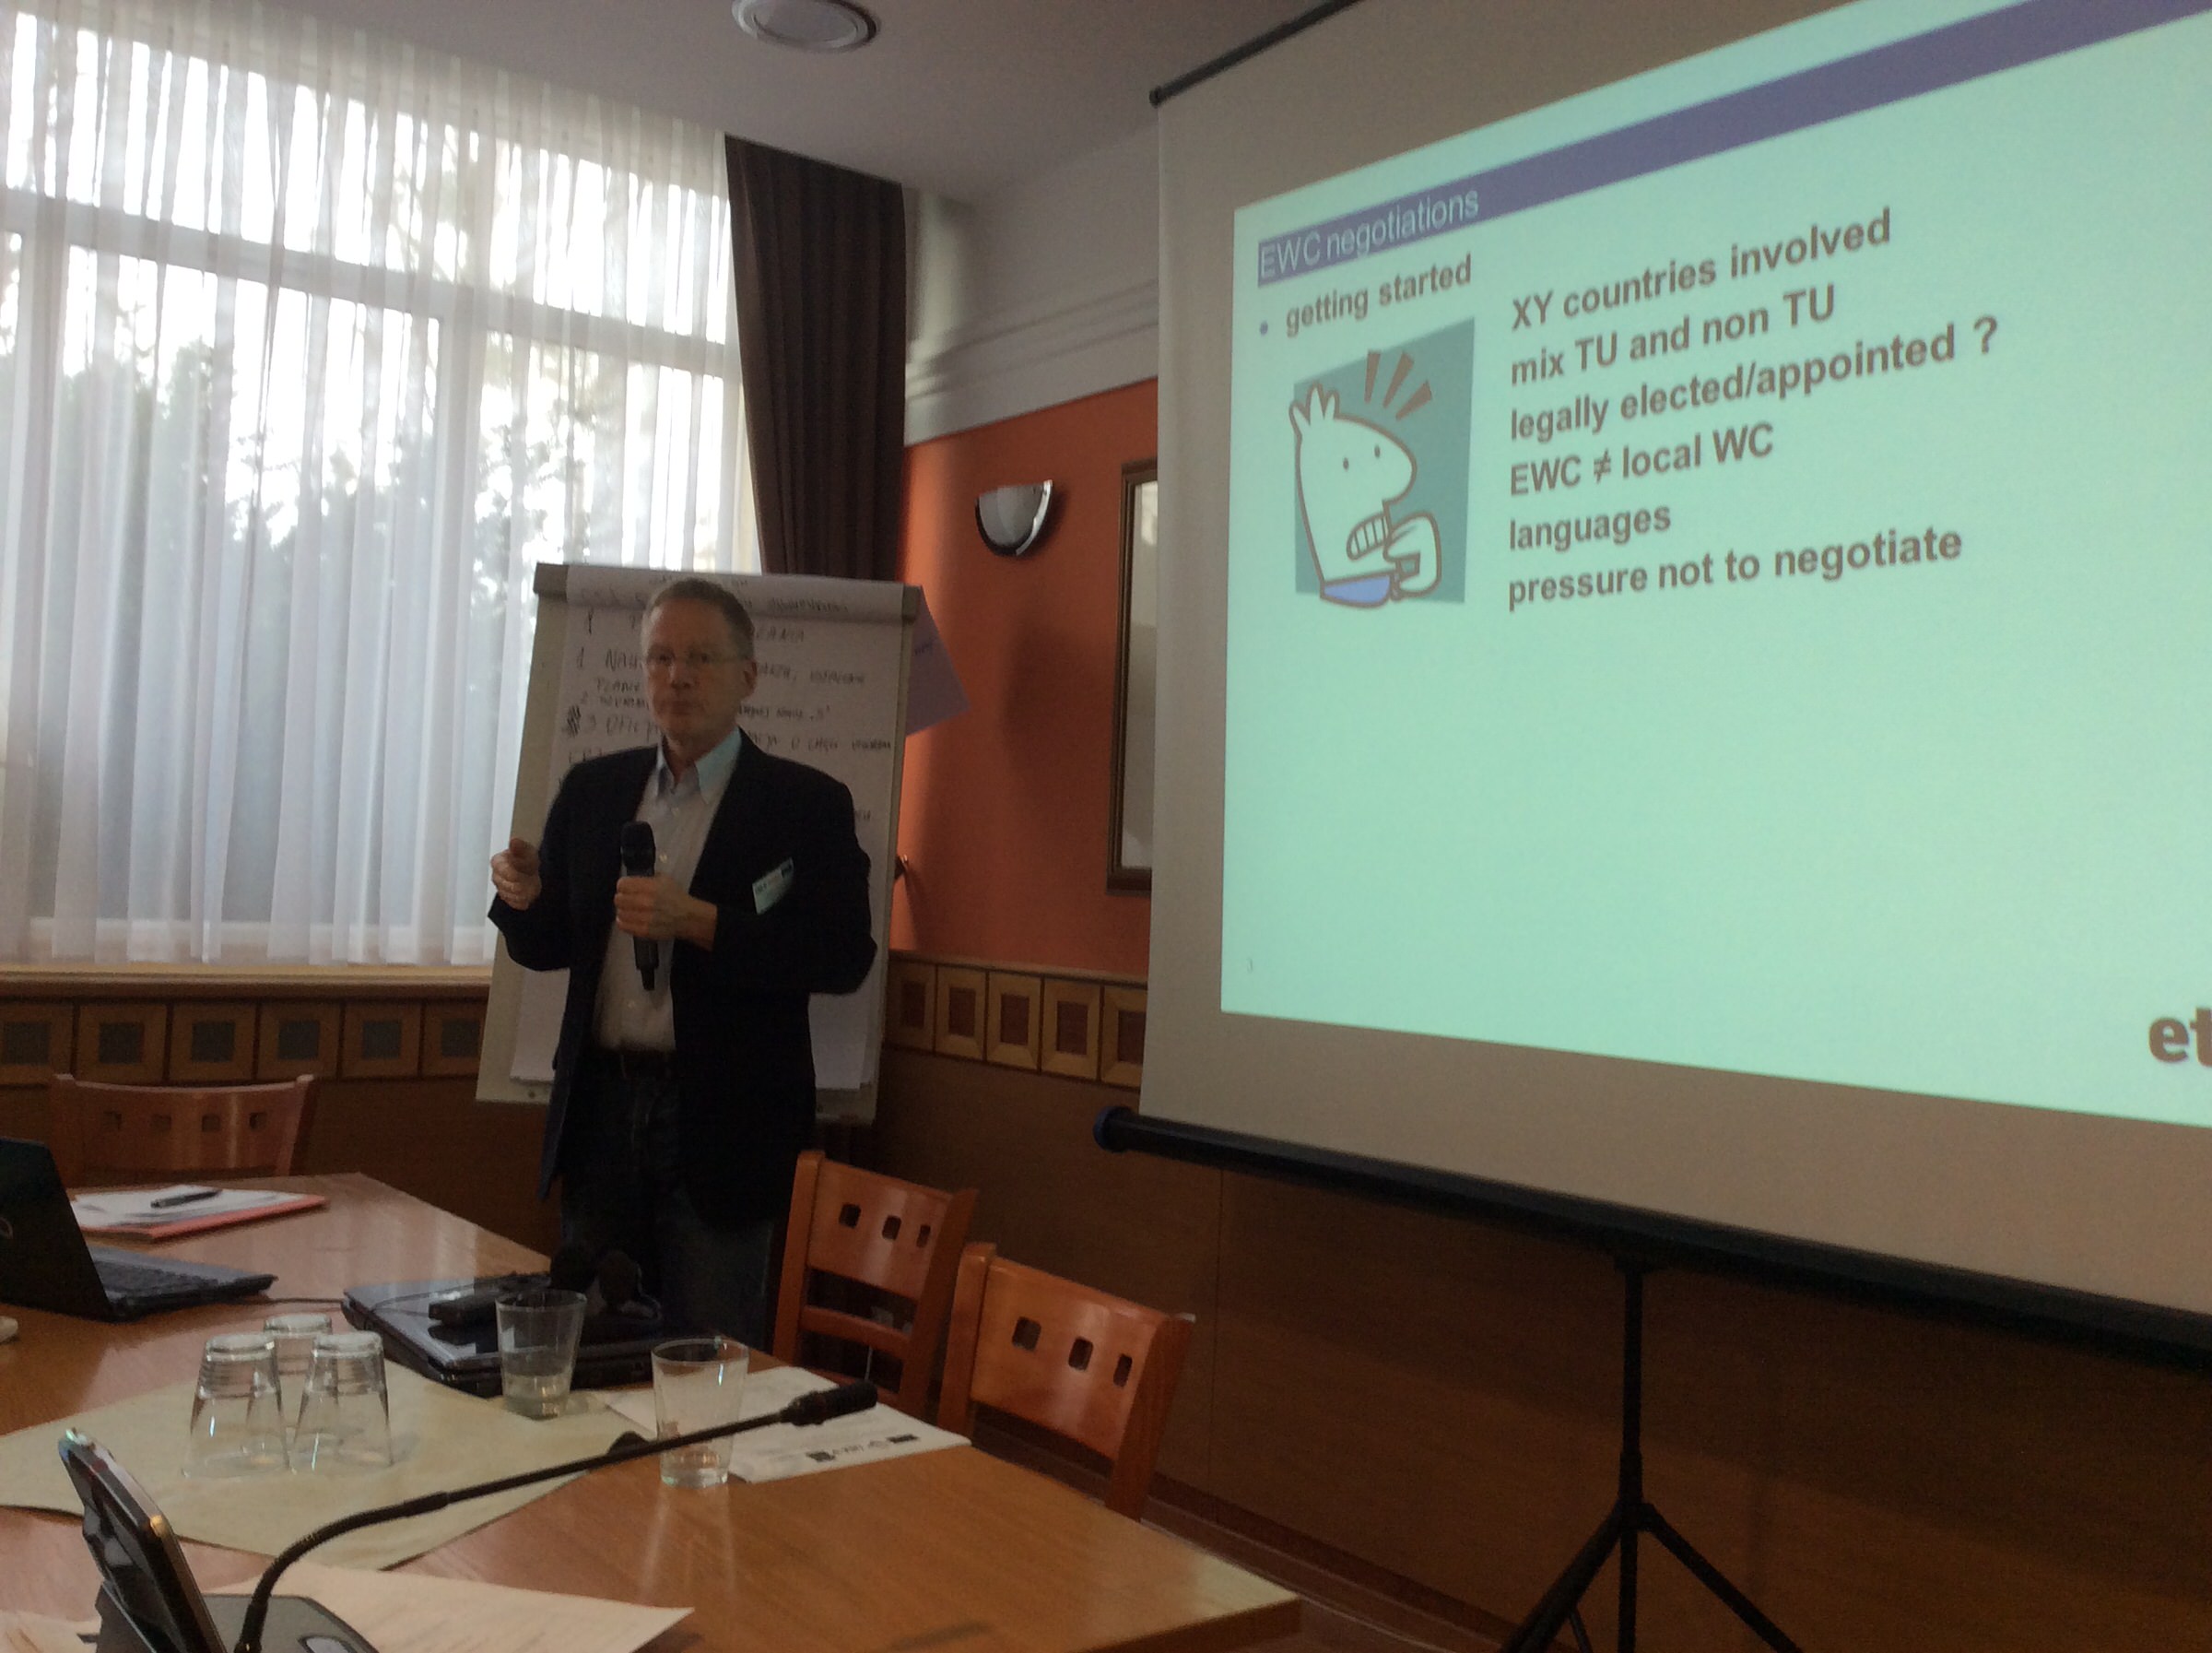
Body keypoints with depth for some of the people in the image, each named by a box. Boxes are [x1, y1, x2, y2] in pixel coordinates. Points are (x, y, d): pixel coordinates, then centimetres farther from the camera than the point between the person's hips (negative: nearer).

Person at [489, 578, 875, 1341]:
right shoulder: (592, 789, 10)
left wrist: (697, 921, -21)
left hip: (723, 1121, -4)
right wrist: (525, 899, -8)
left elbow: (844, 956, -12)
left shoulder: (806, 803, -4)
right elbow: (549, 947, 15)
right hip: (600, 1109, 4)